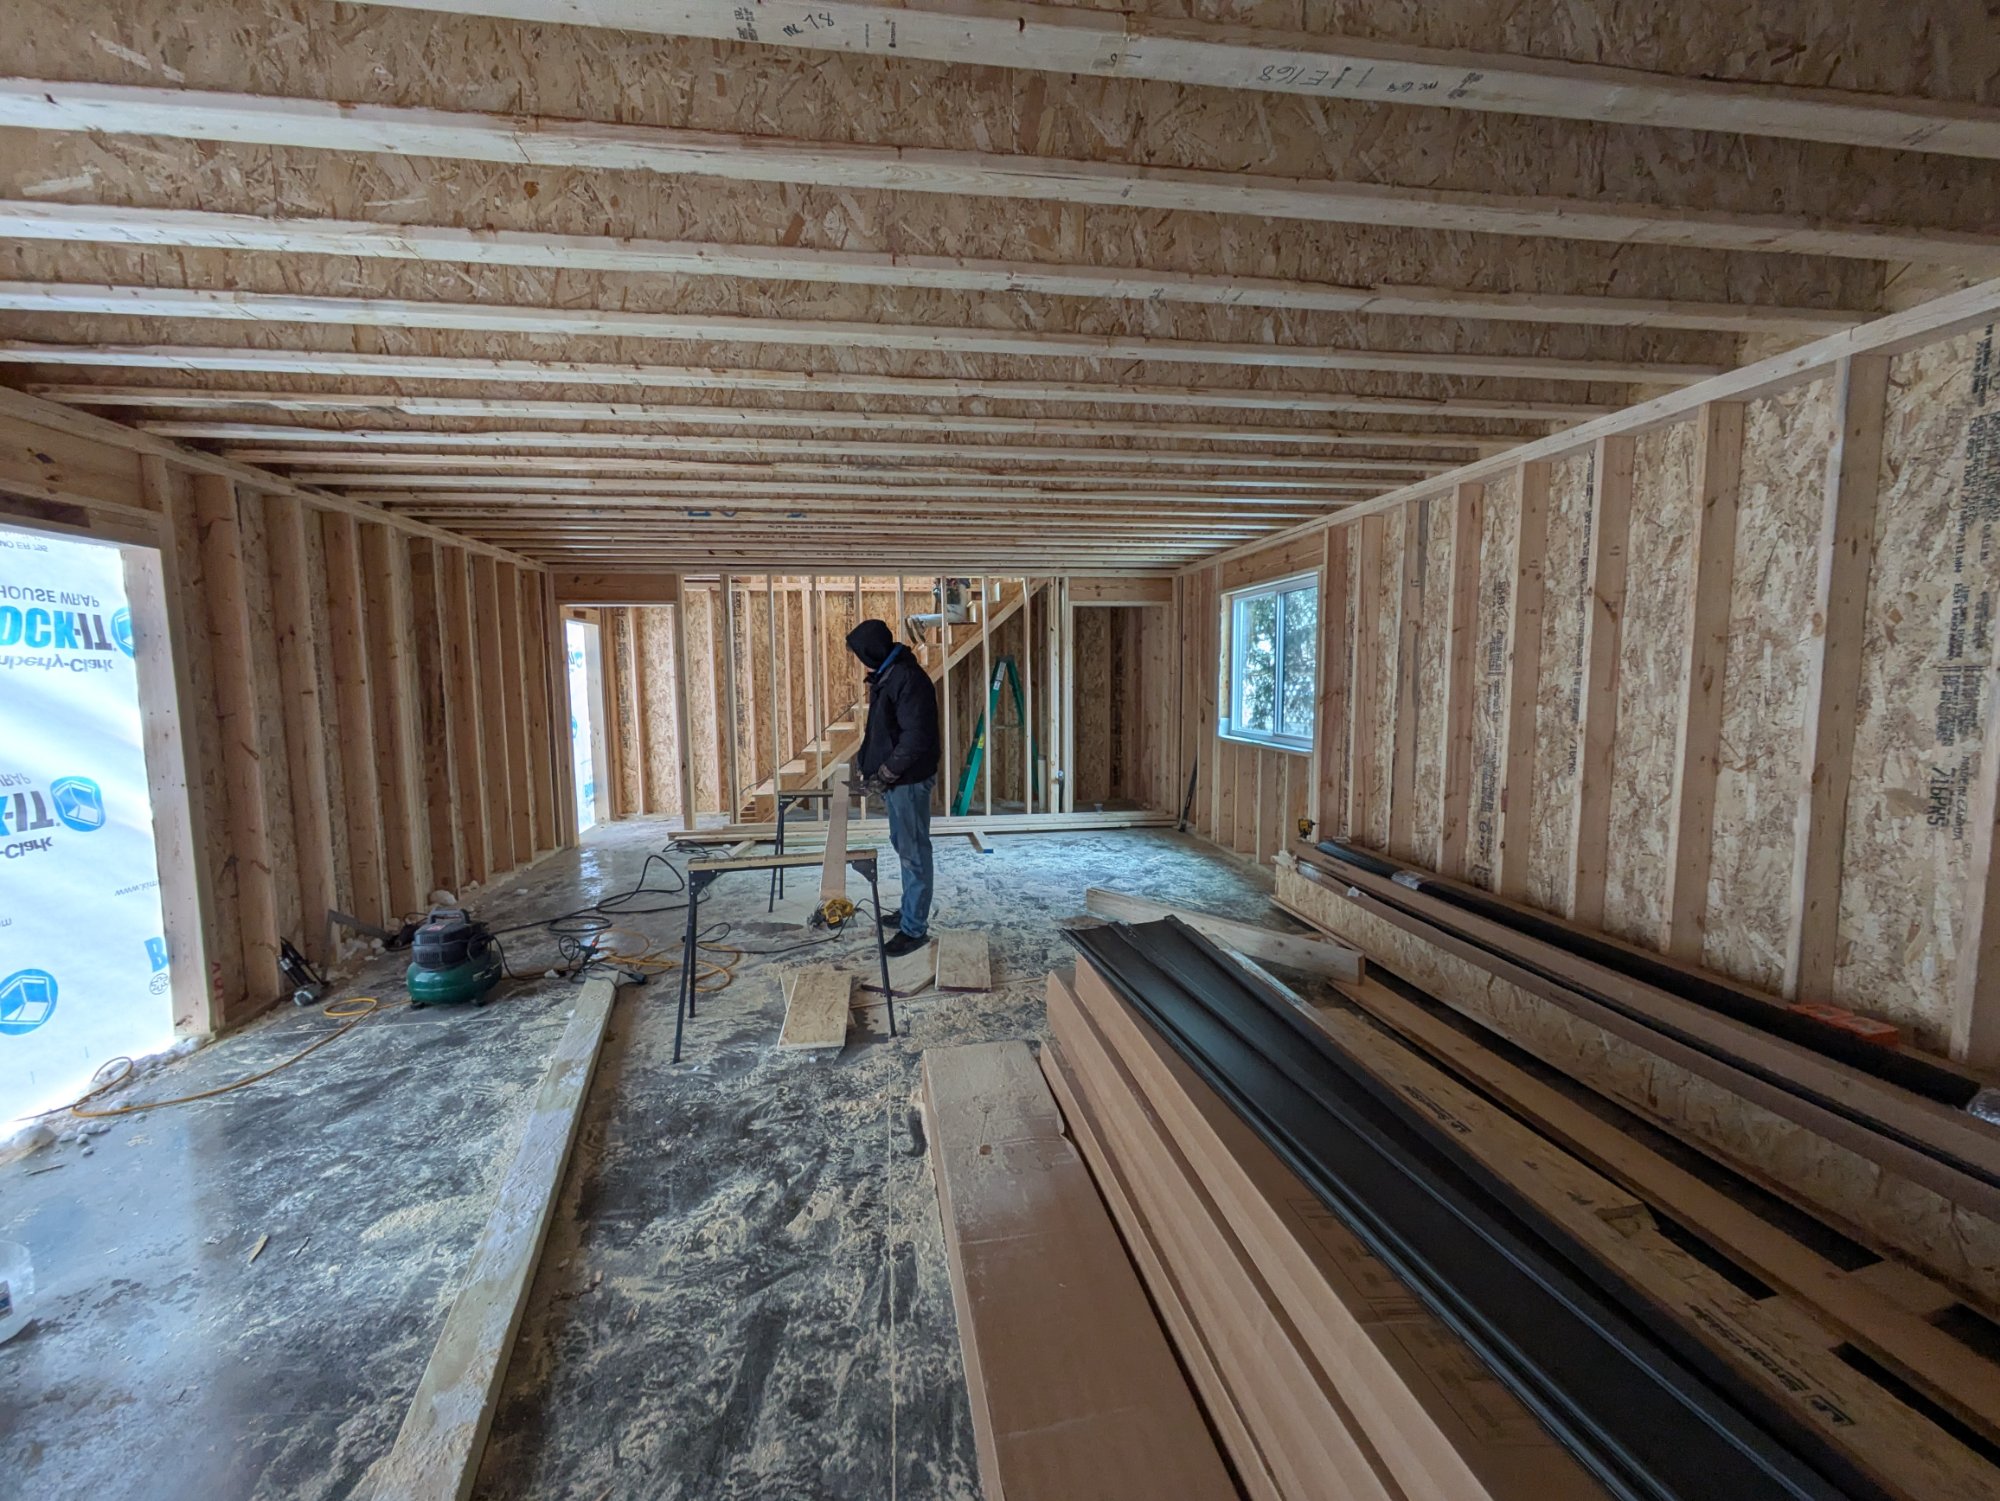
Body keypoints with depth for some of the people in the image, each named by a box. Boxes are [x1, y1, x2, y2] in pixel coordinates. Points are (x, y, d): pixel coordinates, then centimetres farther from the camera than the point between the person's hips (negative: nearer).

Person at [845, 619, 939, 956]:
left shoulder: (909, 679, -21)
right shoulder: (886, 676, 11)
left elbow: (916, 737, -26)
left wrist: (884, 774, -21)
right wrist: (864, 760, 13)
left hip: (909, 780, -10)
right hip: (896, 779, 10)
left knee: (914, 852, -2)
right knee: (903, 847, 19)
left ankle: (915, 928, 7)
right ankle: (910, 911, 34)